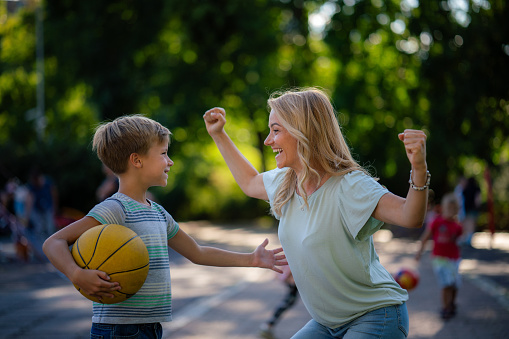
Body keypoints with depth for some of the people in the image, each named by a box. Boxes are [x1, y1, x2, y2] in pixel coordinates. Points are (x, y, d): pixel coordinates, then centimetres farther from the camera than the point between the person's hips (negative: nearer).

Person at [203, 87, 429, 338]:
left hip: (376, 317, -8)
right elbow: (250, 182, 25)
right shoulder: (285, 182, 2)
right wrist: (219, 135, 25)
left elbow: (410, 217, -33)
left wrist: (419, 169, -51)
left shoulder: (348, 186, -22)